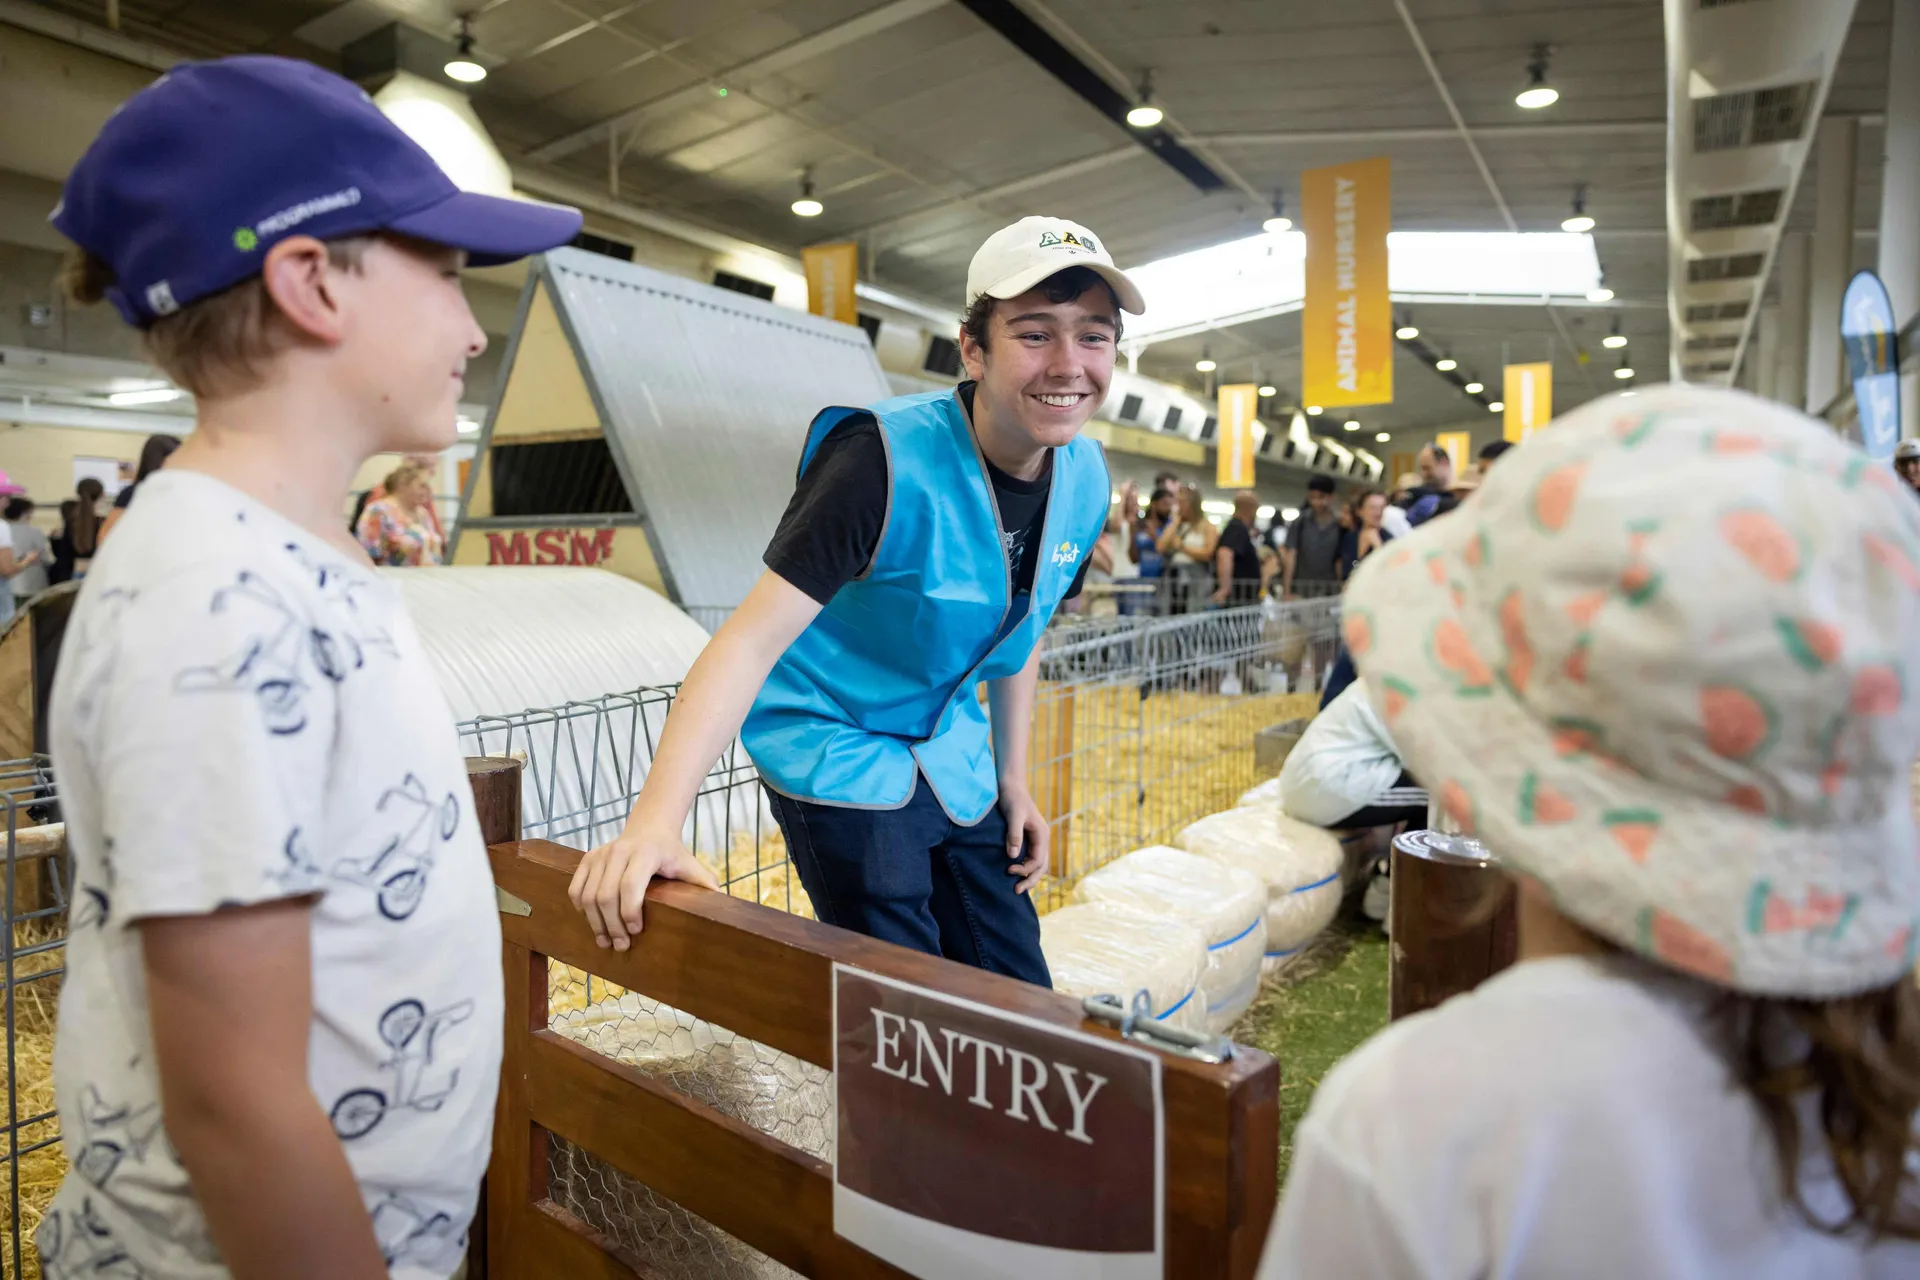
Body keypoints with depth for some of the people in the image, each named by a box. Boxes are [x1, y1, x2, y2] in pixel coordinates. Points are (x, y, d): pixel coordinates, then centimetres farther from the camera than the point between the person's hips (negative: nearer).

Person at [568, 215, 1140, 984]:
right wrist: (656, 820, -41)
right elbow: (753, 639, -32)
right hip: (836, 754, -6)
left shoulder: (1086, 480, -4)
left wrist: (1012, 780, 12)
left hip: (953, 763, 7)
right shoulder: (888, 463, -26)